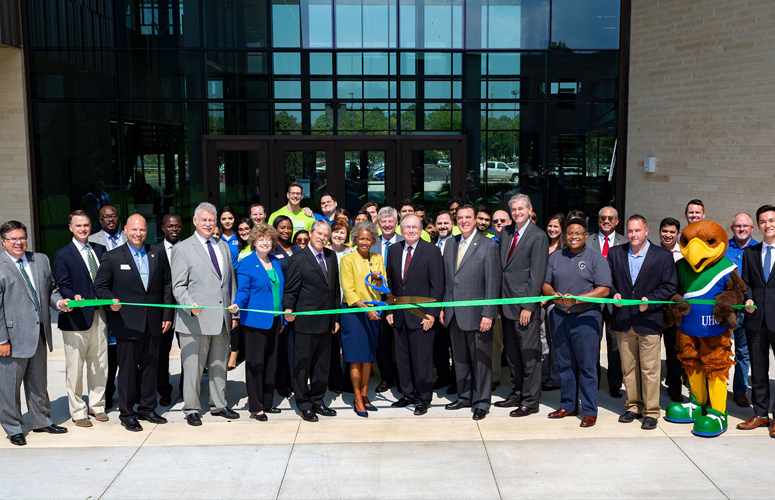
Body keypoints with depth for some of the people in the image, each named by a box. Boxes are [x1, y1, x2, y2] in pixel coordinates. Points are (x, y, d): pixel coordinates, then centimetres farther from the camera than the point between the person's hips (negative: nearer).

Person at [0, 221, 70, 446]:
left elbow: (51, 288, 18)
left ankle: (42, 421, 33)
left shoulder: (41, 260, 10)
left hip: (39, 334, 6)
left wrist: (59, 302, -5)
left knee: (38, 382, 18)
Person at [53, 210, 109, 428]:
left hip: (99, 314, 5)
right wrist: (74, 298, -27)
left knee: (100, 364, 12)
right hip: (77, 317, -5)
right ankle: (78, 411, 13)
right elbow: (61, 286, -8)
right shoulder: (63, 255, -2)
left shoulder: (100, 250, 13)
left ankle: (97, 405, 26)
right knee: (75, 367, 1)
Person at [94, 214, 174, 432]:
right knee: (128, 369, 3)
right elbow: (100, 285, 2)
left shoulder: (159, 255, 9)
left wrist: (167, 315, 5)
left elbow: (167, 286, 10)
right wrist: (111, 300, -18)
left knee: (150, 367, 11)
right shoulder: (112, 257, 0)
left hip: (154, 324, 3)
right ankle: (127, 414, 15)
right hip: (127, 323, -3)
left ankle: (147, 408, 25)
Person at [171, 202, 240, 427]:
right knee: (193, 366, 0)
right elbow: (178, 286, -7)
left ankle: (219, 405, 26)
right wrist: (190, 305, -24)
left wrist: (234, 310, 13)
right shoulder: (182, 249, -3)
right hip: (195, 320, -5)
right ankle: (191, 409, 12)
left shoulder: (223, 247, 15)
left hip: (221, 318, 6)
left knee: (219, 364, 14)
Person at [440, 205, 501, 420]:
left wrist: (488, 314, -14)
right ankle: (465, 396, 27)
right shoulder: (451, 244, 11)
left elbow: (493, 282, -10)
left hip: (476, 313, -6)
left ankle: (481, 402, 14)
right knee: (460, 358, 14)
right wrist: (443, 307, 11)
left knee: (480, 359, 3)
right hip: (454, 314, 6)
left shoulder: (488, 246, -7)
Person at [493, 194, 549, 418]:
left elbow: (537, 274, -13)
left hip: (525, 306, -7)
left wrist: (528, 306, -16)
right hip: (507, 305, 7)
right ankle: (516, 394, 27)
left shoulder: (538, 237, -9)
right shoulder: (505, 233, 12)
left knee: (529, 354, -1)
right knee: (512, 353, 15)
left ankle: (530, 401, 7)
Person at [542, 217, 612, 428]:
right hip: (559, 316, 4)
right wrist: (554, 295, -9)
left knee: (587, 366, -2)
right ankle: (568, 405, 21)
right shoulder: (555, 257, 13)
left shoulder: (596, 258, -1)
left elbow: (604, 289, -8)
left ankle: (590, 411, 6)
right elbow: (546, 283, 13)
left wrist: (577, 299, -18)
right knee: (564, 364, 10)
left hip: (585, 317, -4)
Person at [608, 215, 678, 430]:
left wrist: (650, 300, -15)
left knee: (650, 368, -1)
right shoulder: (615, 253, 9)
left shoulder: (663, 255, 0)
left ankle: (651, 411, 9)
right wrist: (613, 294, -7)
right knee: (628, 367, 10)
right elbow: (608, 280, 13)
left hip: (649, 321, -3)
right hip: (623, 321, 3)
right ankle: (633, 406, 23)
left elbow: (670, 286, -1)